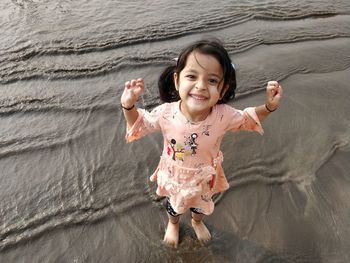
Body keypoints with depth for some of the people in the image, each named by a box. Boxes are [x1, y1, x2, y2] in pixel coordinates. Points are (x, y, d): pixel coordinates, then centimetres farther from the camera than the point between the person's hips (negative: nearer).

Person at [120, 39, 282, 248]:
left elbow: (249, 119, -11)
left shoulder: (224, 116, -33)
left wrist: (269, 106, -28)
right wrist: (129, 106, -33)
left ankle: (197, 222, 72)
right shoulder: (166, 113, -34)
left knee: (201, 205, 34)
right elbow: (140, 124, -14)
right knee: (174, 205, 32)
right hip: (174, 178, -1)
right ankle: (173, 224, 69)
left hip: (204, 180, 1)